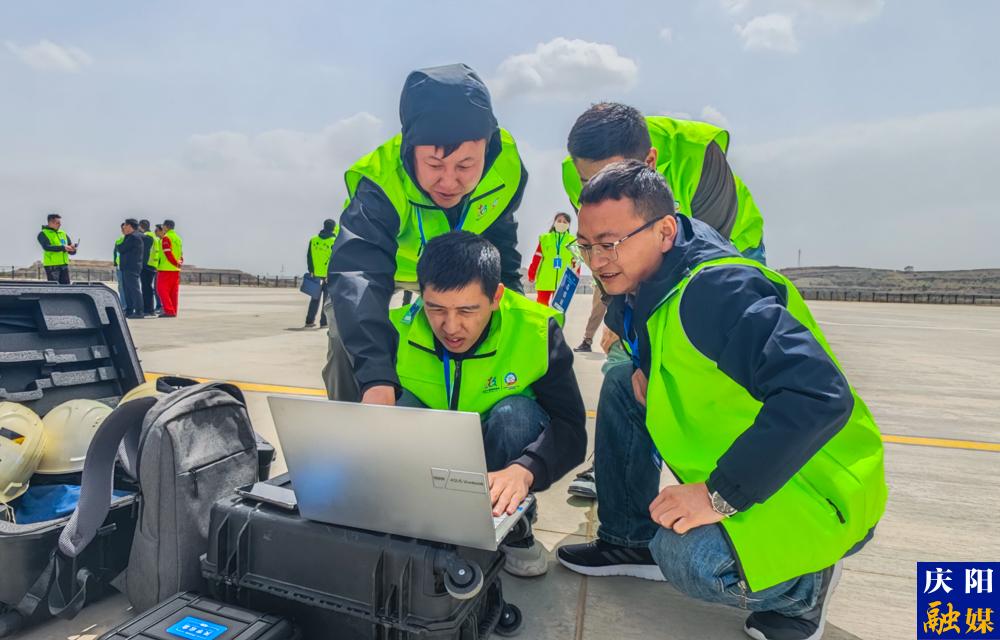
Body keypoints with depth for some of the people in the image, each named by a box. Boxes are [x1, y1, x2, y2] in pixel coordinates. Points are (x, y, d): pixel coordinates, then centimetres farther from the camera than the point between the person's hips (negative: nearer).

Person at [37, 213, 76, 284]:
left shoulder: (63, 234, 16)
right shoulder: (43, 234, -1)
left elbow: (71, 252, 14)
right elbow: (46, 247, -19)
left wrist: (72, 249, -10)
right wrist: (63, 248, -31)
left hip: (64, 265, 6)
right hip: (51, 265, -6)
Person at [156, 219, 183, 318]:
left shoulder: (166, 237, -9)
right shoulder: (178, 238, 16)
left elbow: (168, 253, -17)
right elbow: (181, 253, 16)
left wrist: (176, 263, -11)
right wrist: (180, 262, 9)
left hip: (166, 269, -8)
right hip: (175, 269, 8)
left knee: (162, 289, -4)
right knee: (173, 291, 9)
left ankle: (169, 311, -11)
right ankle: (173, 311, 10)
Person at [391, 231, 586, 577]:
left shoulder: (535, 328, -27)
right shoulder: (397, 330, -24)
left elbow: (571, 426, -27)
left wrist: (524, 470, -47)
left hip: (503, 458, -1)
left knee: (514, 413, -32)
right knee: (399, 405, -27)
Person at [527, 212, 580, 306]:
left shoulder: (572, 241, 3)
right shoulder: (545, 238, 1)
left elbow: (576, 261, 7)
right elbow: (537, 258, 2)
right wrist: (531, 274, 2)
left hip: (562, 282, 1)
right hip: (544, 281, -1)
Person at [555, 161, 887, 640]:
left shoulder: (720, 290, -28)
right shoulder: (640, 284, -1)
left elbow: (819, 395, -36)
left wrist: (722, 494, -32)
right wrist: (645, 367, -3)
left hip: (816, 489, -8)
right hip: (727, 465, 8)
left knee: (688, 559, -32)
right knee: (620, 384, 3)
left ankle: (801, 586, 3)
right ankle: (631, 541, 14)